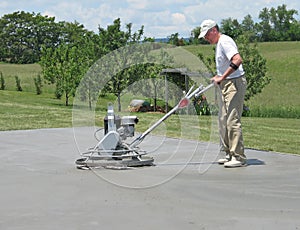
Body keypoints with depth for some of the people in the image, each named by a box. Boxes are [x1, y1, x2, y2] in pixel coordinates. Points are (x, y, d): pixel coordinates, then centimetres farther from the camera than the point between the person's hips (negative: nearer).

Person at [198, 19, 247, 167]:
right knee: (223, 121, 13)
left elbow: (238, 60, -28)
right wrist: (218, 76, 14)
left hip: (235, 83, -11)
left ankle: (239, 157, -10)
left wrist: (222, 78, -26)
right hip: (226, 85, 11)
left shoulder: (225, 41, -14)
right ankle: (229, 153, 20)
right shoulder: (219, 44, 19)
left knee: (233, 121, -12)